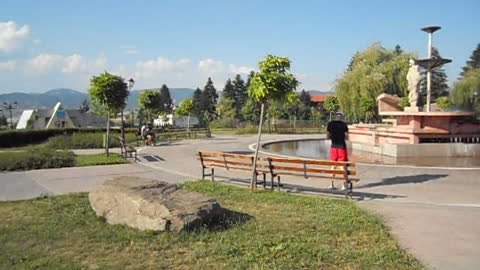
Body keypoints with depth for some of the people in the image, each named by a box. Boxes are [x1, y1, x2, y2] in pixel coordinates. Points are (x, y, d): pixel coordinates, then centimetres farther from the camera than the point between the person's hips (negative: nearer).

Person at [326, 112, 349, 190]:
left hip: (333, 147, 3)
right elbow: (346, 137, -4)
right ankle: (343, 185, 5)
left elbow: (327, 137, 1)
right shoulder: (344, 125, -6)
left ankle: (331, 184, 15)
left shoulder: (330, 124, 0)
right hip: (342, 146, -3)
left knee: (333, 165, 13)